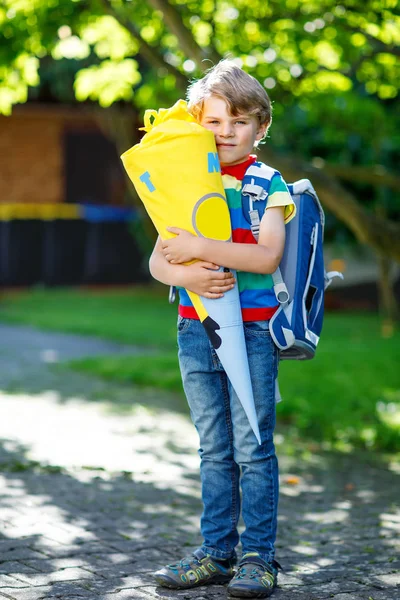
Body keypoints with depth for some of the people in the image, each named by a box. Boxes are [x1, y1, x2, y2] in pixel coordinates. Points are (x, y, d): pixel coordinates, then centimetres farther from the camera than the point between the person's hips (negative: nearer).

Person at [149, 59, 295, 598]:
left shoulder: (268, 185, -2)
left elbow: (266, 255, -17)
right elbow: (158, 261, 3)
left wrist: (198, 247, -21)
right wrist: (187, 275, -17)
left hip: (252, 332, -4)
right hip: (195, 329, 4)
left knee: (253, 448, -1)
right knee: (214, 450, 11)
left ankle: (258, 557, 7)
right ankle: (216, 553, 18)